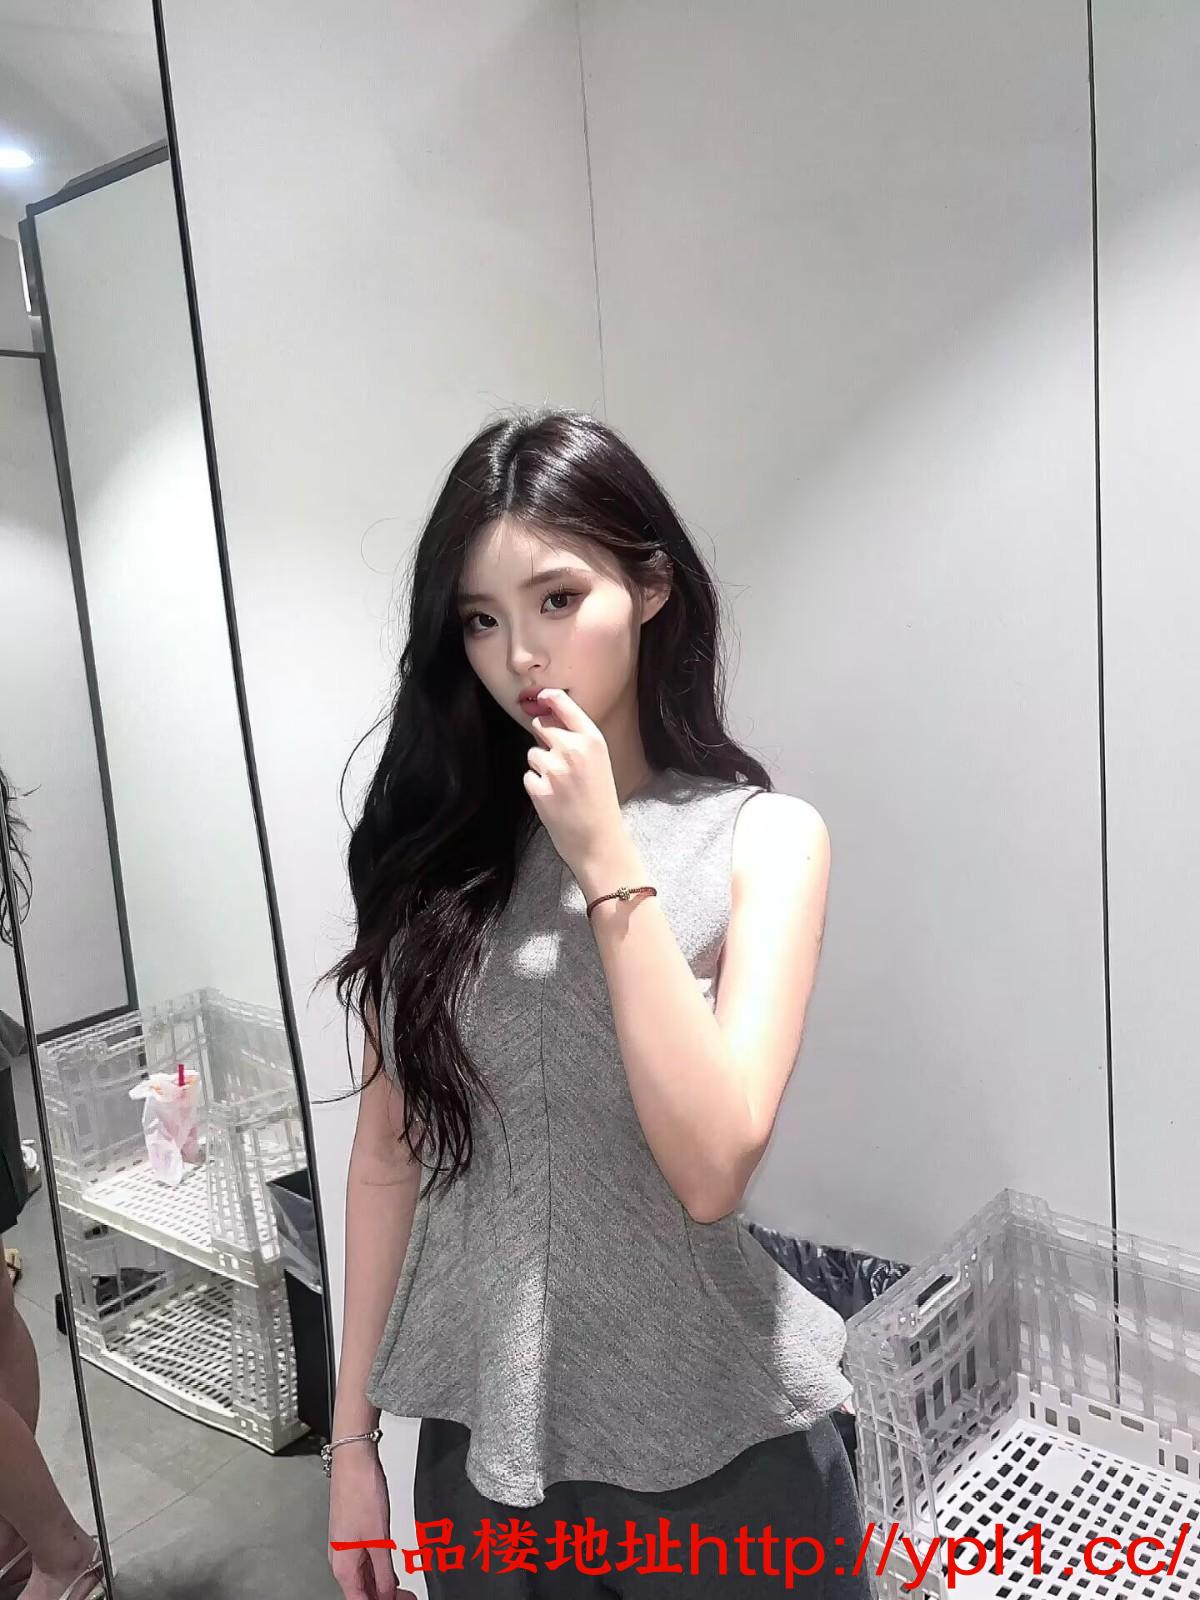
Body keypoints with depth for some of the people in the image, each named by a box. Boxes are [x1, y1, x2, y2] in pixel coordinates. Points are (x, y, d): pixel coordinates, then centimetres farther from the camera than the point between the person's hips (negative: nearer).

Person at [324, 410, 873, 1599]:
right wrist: (354, 1430, 5)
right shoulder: (432, 843, -3)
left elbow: (713, 1171, -19)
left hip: (714, 1447, -2)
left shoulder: (762, 835, -10)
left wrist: (607, 863, -22)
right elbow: (388, 1148, 2)